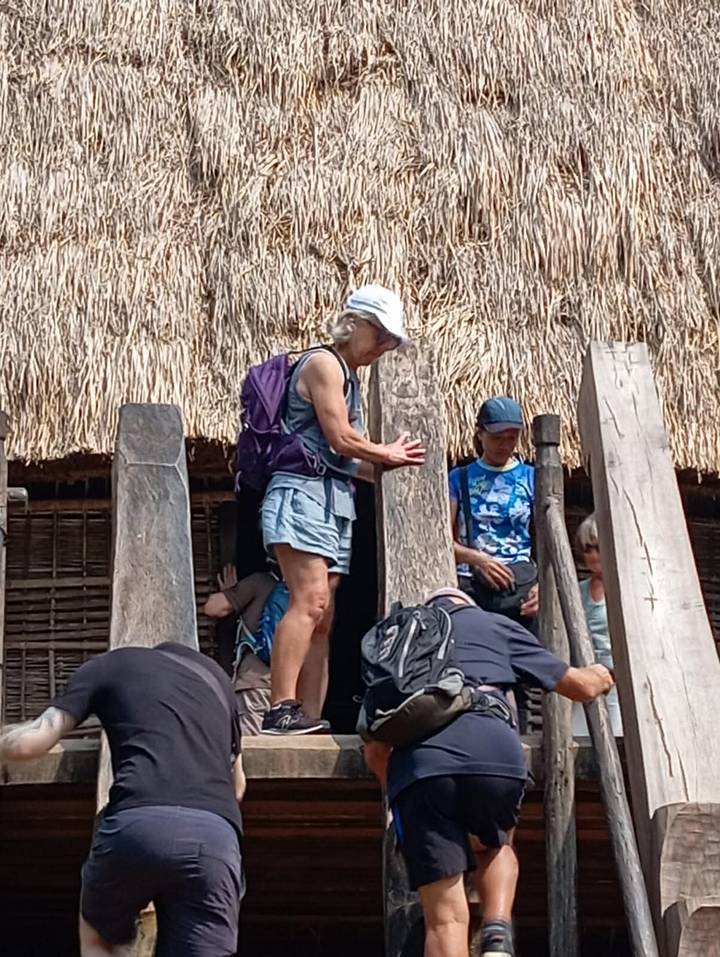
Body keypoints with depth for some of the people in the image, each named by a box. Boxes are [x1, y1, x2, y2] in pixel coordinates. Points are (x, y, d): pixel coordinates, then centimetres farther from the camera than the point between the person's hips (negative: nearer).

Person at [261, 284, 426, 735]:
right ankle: (281, 709, -28)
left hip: (334, 502, 10)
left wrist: (388, 463, 10)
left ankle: (308, 719, 1)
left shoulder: (349, 377, 26)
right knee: (310, 599, -22)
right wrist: (387, 454, 5)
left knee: (322, 620, 3)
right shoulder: (324, 363, -2)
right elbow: (340, 438, -10)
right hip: (303, 493, -10)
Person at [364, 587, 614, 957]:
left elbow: (374, 752, 33)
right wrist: (597, 677, 59)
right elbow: (580, 686, 36)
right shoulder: (494, 625, 30)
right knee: (495, 847, 31)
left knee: (445, 919, 3)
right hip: (493, 748, 0)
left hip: (416, 760, 1)